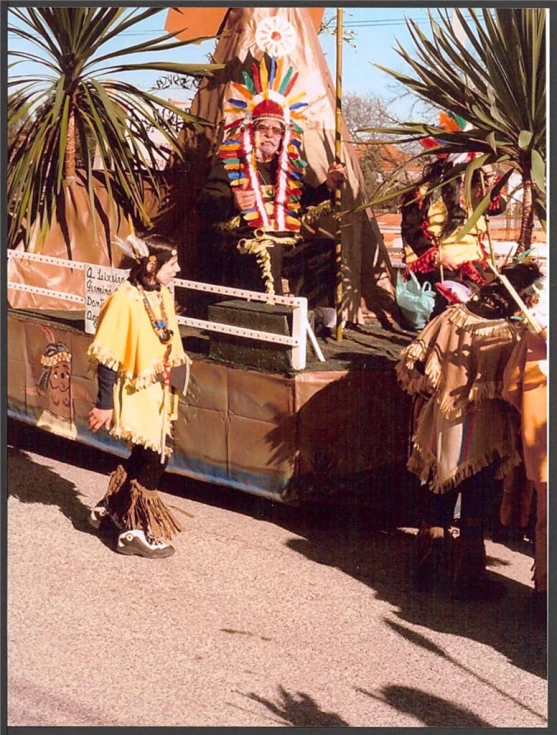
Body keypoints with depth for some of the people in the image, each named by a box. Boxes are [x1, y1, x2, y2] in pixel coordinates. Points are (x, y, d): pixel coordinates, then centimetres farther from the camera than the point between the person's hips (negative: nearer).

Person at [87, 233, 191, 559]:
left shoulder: (163, 296, 4)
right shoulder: (125, 300, -20)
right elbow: (107, 357, -18)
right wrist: (104, 404, -17)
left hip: (159, 392, 8)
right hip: (135, 393, -8)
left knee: (146, 455, 17)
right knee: (153, 458, -4)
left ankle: (111, 510, 35)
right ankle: (137, 531, 8)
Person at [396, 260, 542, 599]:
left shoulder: (453, 316, -6)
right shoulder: (514, 335, -16)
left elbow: (412, 363, -3)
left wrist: (429, 392, 12)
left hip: (441, 427, 3)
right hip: (481, 436, -3)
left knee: (439, 498, 19)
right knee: (474, 507, 10)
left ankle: (429, 565, 27)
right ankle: (468, 579, 17)